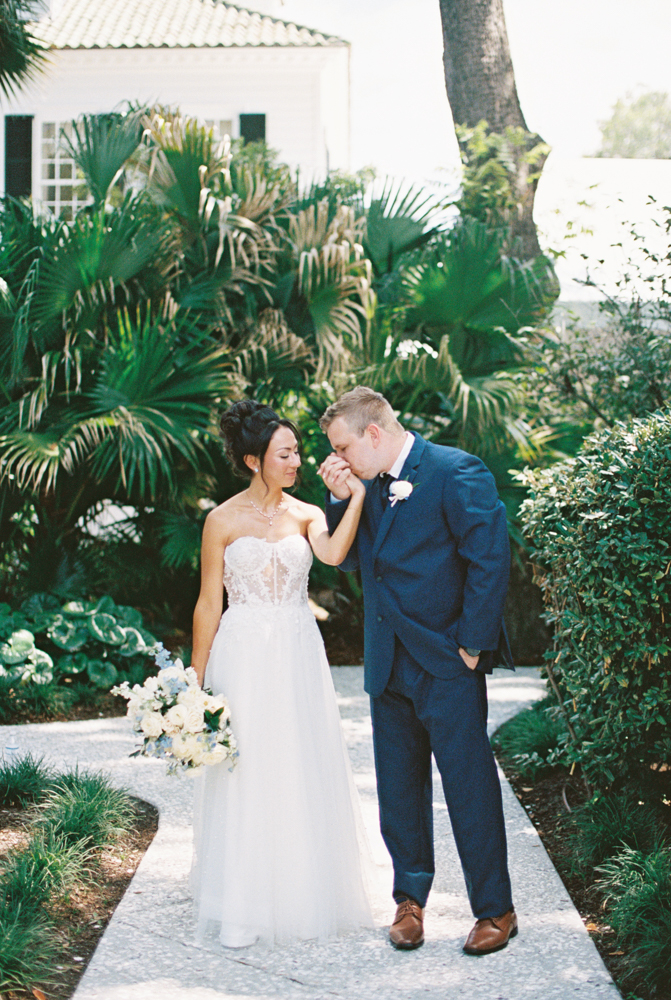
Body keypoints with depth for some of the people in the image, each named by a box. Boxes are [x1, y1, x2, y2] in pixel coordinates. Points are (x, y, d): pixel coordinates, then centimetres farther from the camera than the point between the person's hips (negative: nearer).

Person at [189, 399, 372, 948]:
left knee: (303, 772, 6)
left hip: (298, 659, 3)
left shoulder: (307, 515, 5)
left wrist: (357, 496, -23)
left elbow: (333, 554, -17)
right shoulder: (223, 521, -2)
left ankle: (305, 896, 19)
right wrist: (197, 681, -1)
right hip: (243, 656, -3)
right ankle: (246, 906, 11)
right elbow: (209, 602, 0)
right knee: (246, 775, 0)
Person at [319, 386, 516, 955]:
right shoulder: (370, 485, 10)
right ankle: (410, 899, 26)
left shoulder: (457, 473, -13)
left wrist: (472, 645, -16)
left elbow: (490, 560, -17)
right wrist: (342, 500, -1)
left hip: (447, 665, -7)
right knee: (399, 788, 13)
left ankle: (495, 910, 11)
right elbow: (348, 560, 14)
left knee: (470, 788, 0)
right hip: (388, 667, 7)